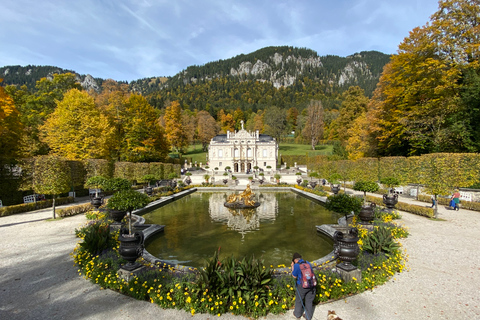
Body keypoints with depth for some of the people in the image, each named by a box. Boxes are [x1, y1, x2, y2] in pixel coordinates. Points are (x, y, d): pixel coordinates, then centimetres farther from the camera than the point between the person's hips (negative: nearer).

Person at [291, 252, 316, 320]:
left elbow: (294, 276, -3)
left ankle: (297, 314, 38)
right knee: (309, 301, 20)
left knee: (299, 300, 19)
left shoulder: (296, 265, -14)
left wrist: (292, 267, 7)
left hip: (302, 286, -4)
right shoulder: (308, 263, 3)